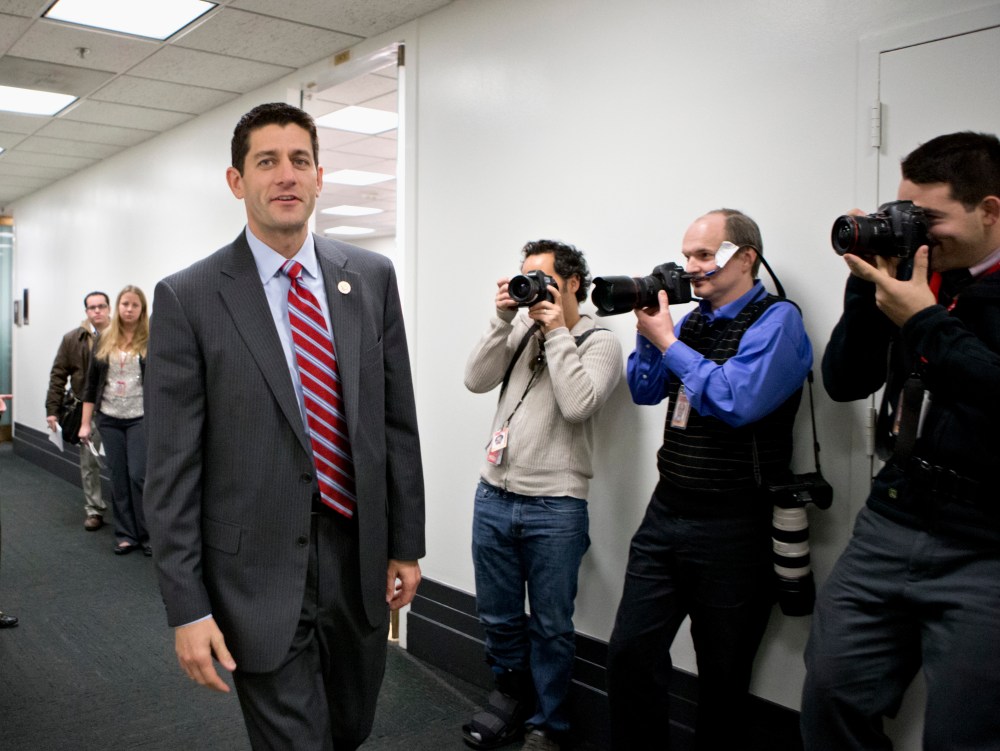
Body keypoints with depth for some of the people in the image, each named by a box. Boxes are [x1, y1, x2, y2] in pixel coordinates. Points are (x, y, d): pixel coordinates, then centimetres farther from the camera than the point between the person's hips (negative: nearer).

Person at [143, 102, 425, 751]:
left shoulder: (372, 277, 2)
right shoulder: (189, 298, -9)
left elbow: (398, 420, 5)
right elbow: (172, 467, -8)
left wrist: (407, 543, 5)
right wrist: (187, 607, -9)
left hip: (359, 557, 4)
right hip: (261, 575, -4)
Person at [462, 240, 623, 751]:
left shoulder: (599, 342, -3)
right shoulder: (521, 332, 11)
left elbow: (577, 405, -19)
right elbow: (476, 380, -1)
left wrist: (557, 332, -13)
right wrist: (503, 319, -6)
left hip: (555, 507, -4)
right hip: (493, 496, 5)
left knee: (550, 627, 9)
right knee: (498, 617, 17)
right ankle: (511, 694, 40)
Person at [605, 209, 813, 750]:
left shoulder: (776, 320, -10)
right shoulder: (692, 321, 12)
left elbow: (736, 400, -24)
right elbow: (644, 391, 15)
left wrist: (667, 341, -14)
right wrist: (649, 332, 0)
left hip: (732, 526, -6)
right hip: (666, 512, 6)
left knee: (722, 675, 11)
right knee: (629, 651, 6)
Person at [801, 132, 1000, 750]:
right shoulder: (915, 276, 8)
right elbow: (843, 382, 7)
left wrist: (925, 321, -17)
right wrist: (869, 288, -4)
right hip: (891, 523, 5)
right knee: (830, 696, 4)